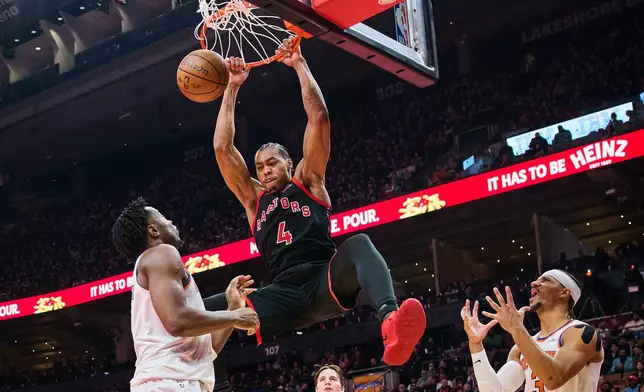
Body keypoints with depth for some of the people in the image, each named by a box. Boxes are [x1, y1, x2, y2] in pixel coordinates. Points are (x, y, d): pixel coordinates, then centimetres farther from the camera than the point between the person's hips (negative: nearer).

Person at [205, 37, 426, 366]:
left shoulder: (309, 182, 18)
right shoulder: (254, 199, 25)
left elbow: (319, 118, 8)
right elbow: (222, 147, 19)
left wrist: (299, 64, 8)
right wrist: (232, 88, 21)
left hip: (324, 282, -3)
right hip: (284, 295, 4)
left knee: (358, 245, -39)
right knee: (206, 311, -17)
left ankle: (390, 320, -66)